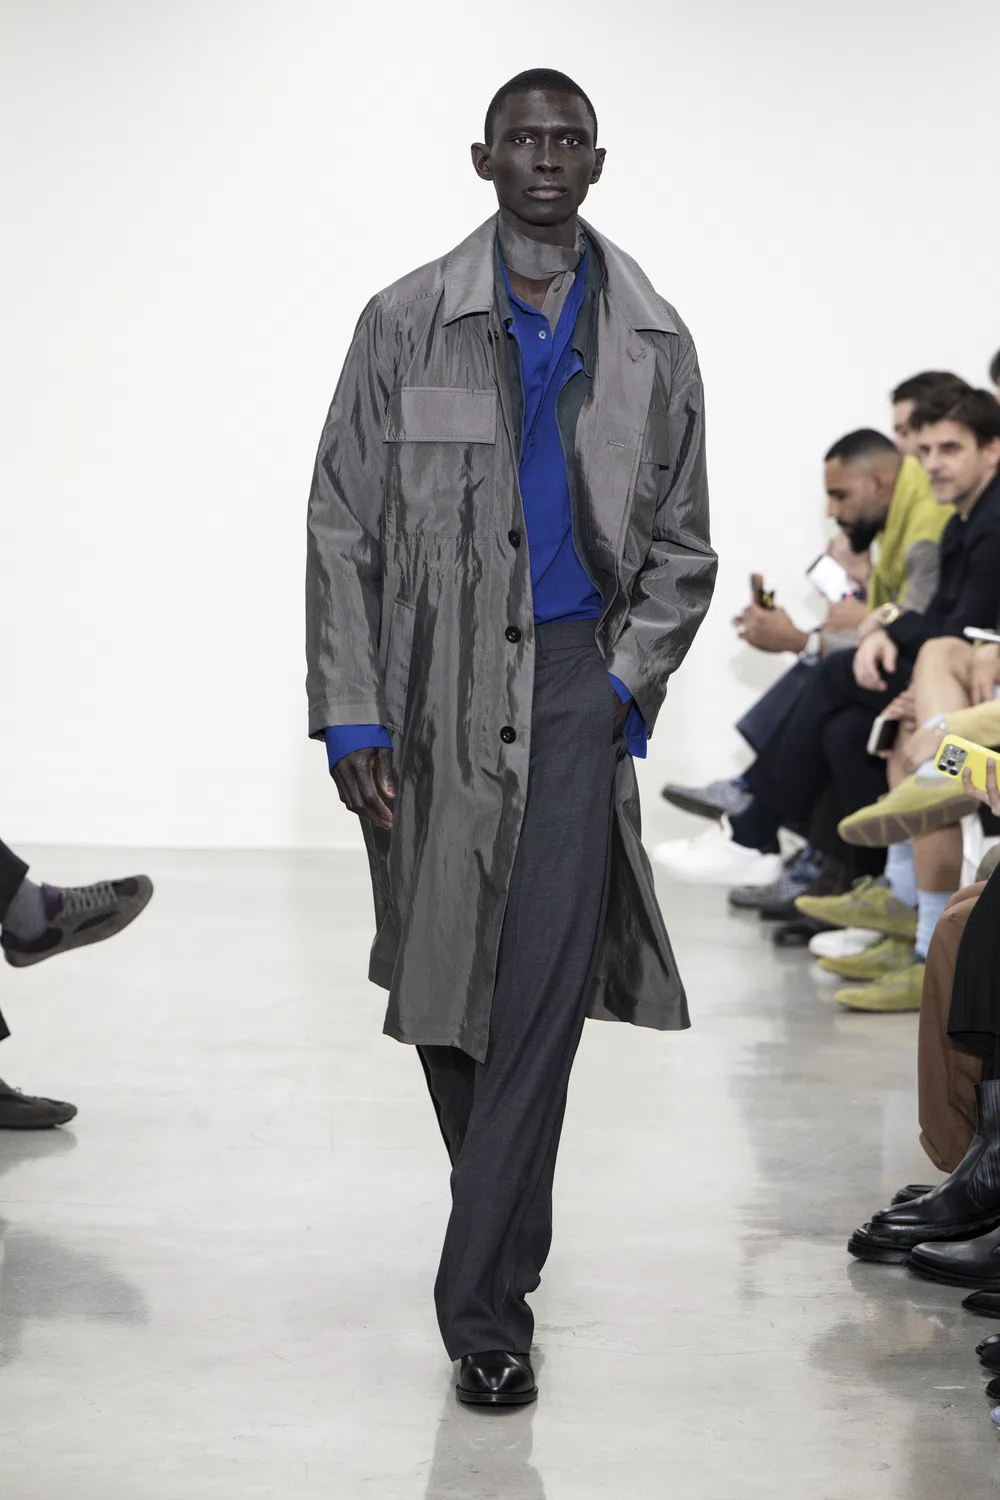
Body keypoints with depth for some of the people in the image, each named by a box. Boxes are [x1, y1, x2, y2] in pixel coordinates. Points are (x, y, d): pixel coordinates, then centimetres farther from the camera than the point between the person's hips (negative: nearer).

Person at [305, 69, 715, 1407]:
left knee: (544, 990, -11)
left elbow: (682, 544, 13)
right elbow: (341, 529, 0)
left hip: (578, 679, 0)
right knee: (440, 981, 9)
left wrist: (628, 681, -2)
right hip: (433, 685, 0)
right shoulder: (407, 325, 2)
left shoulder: (653, 342, 7)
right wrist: (351, 716, -7)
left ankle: (484, 1306, -8)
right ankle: (504, 1224, 33)